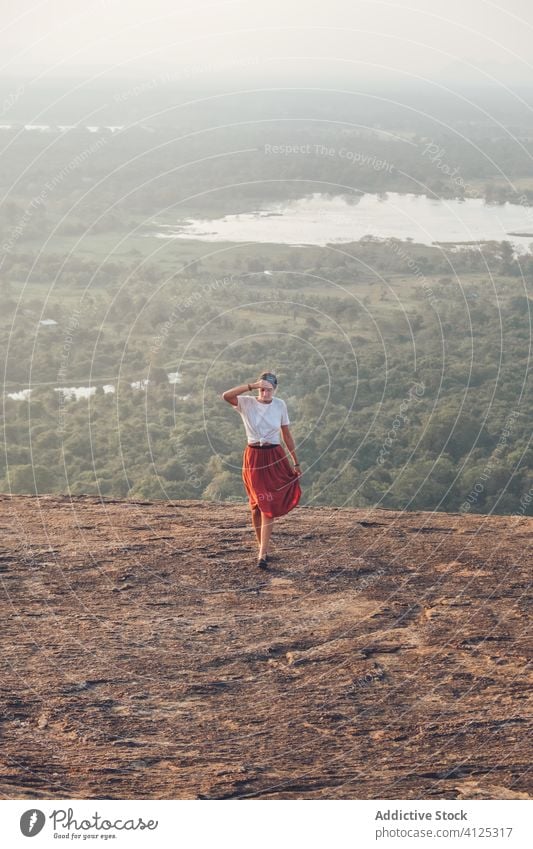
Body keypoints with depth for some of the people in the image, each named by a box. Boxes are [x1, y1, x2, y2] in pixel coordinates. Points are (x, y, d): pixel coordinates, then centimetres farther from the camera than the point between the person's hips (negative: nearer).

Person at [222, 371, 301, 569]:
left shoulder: (280, 405, 2)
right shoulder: (247, 403, -4)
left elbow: (287, 435, 8)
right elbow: (226, 396, -24)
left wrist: (296, 462, 10)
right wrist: (251, 386, -28)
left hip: (275, 458, 0)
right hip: (253, 458, 0)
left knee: (268, 506, -7)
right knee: (257, 505, 6)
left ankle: (263, 554, -10)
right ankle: (263, 549, 19)